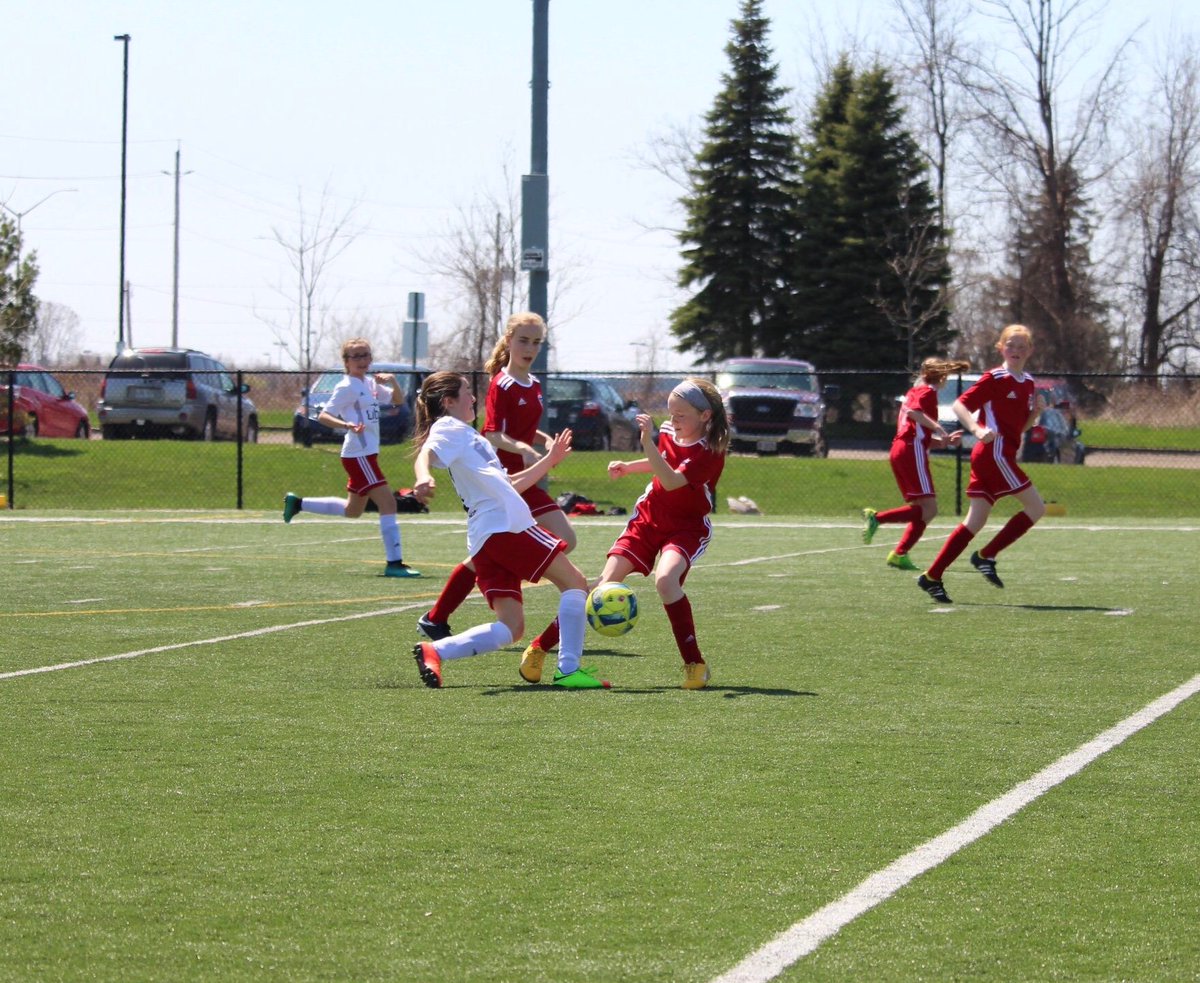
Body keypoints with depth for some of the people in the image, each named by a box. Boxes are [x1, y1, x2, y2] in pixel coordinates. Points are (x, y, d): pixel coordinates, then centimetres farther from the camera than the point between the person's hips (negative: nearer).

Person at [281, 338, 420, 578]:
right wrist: (347, 425, -34)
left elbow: (397, 399, 23)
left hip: (367, 454, 10)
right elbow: (323, 416, -16)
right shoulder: (347, 388, -11)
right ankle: (394, 563, -16)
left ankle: (297, 503, 32)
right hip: (358, 456, -10)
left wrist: (393, 382, 2)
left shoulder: (370, 384, 14)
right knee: (388, 504, -15)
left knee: (352, 510, 23)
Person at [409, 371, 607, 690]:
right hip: (506, 525, -9)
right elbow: (426, 454, -21)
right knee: (574, 582, 0)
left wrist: (550, 460, 35)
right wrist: (423, 477, -43)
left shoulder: (467, 436, 31)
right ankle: (569, 669, -9)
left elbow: (509, 483, 35)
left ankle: (433, 651, -14)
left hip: (485, 542, 9)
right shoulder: (449, 428, 3)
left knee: (510, 629, 0)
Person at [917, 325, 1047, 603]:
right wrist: (978, 430, -28)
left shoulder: (1028, 383, 17)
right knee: (1036, 508, -8)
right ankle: (986, 556, -2)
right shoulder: (995, 379, -7)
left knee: (975, 522, 5)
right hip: (994, 453, -8)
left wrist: (1036, 411, 4)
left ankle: (932, 577, 3)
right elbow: (959, 405, -12)